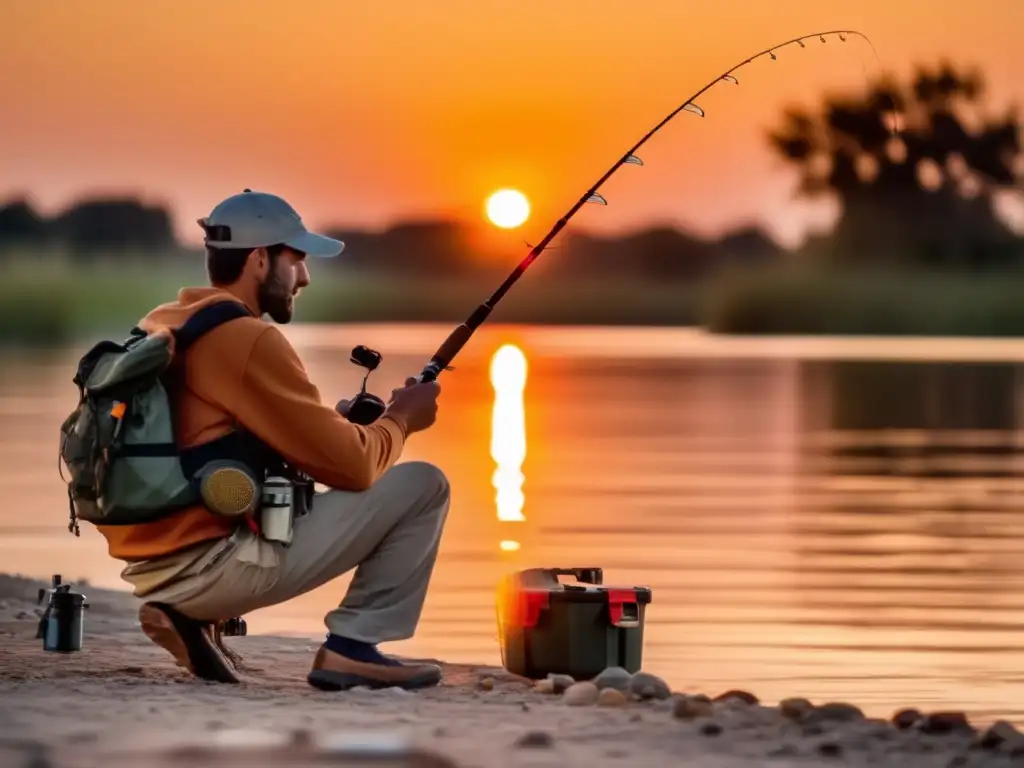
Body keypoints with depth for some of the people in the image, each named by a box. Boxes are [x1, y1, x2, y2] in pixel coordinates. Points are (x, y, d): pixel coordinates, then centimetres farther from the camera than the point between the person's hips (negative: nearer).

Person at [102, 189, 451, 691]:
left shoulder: (156, 329, 14)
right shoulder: (246, 339, -13)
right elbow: (351, 467, -10)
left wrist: (331, 422, 18)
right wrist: (399, 420, 10)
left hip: (150, 567, 9)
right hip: (208, 567, -9)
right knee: (423, 486, -1)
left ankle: (188, 615, 16)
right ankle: (353, 648, 2)